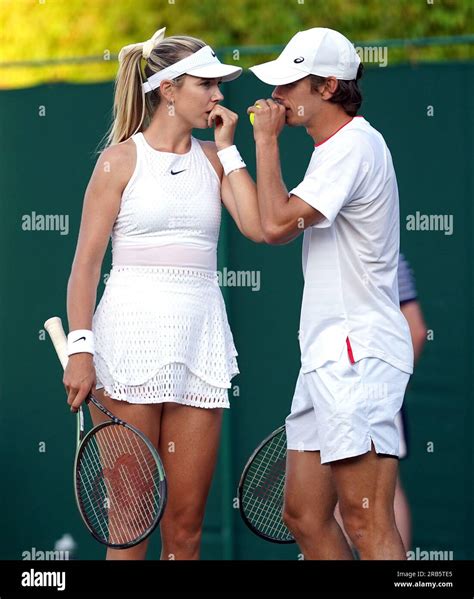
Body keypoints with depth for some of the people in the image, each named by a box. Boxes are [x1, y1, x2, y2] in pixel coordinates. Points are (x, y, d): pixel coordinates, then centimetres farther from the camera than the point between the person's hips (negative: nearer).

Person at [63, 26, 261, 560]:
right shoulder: (121, 159, 2)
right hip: (132, 333, -4)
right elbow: (86, 261, -2)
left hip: (200, 338, 4)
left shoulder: (214, 159, 13)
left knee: (185, 522, 2)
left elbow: (259, 227, -4)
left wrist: (227, 148, 4)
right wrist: (80, 348, -12)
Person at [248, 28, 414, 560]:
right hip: (327, 356, 11)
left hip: (358, 355, -11)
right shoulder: (334, 148, 19)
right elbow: (281, 227, 25)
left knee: (367, 525, -14)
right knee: (304, 518, 9)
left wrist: (267, 140, -10)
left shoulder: (355, 145, -12)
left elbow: (277, 224, -19)